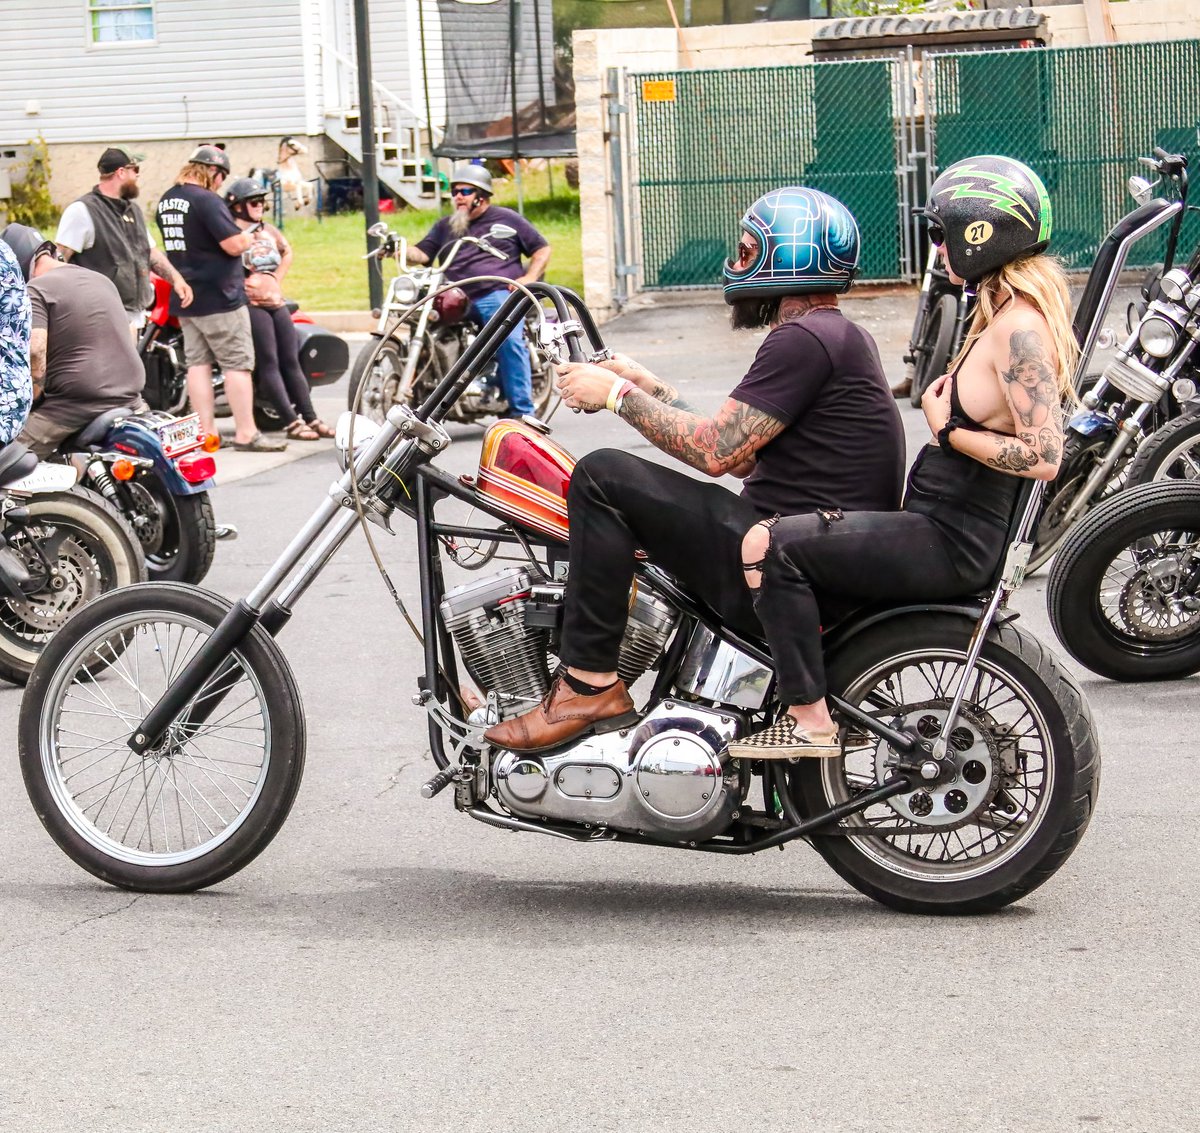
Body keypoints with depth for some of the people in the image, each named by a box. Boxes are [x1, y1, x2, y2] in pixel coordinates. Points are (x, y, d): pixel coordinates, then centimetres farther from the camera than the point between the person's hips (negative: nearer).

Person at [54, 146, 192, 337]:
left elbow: (150, 251, 26)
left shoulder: (133, 210, 19)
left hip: (133, 318, 9)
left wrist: (176, 278, 10)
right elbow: (58, 261, -15)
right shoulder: (82, 211, -10)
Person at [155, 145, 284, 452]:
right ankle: (246, 434, -5)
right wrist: (248, 237, -2)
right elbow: (233, 245, -21)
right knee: (237, 364, -4)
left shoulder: (166, 200, 11)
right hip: (219, 297, -8)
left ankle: (205, 431, 8)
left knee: (198, 362, 9)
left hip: (184, 299, 8)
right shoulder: (206, 200, -17)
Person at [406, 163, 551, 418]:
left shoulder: (506, 219, 14)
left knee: (509, 340, -30)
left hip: (498, 294, -5)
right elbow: (422, 253, 14)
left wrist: (529, 278, -2)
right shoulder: (445, 226, 26)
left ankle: (522, 410, -30)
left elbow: (542, 249, 15)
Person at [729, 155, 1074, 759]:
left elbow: (1042, 457, -26)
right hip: (940, 522, 11)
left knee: (770, 545, -20)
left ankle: (811, 720, -16)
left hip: (952, 543, -11)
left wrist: (948, 431, -16)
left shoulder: (1019, 329, -19)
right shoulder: (1008, 314, 13)